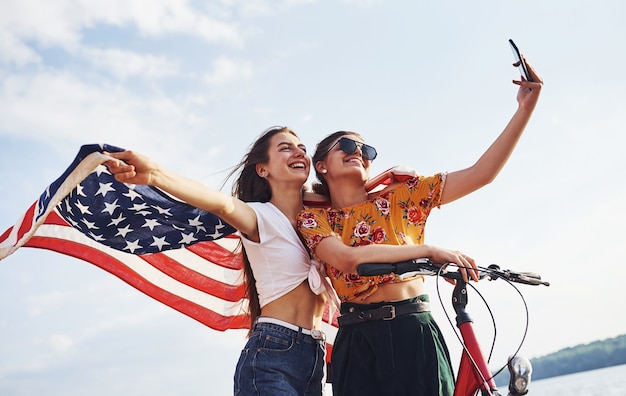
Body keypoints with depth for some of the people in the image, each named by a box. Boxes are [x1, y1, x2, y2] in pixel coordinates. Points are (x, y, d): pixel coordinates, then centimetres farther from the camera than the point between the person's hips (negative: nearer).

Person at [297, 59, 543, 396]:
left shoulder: (398, 198, 8)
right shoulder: (313, 218, 5)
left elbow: (481, 174, 1)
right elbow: (346, 258, -17)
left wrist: (525, 108, -6)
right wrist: (428, 250, -21)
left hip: (415, 335, 1)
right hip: (359, 344, -1)